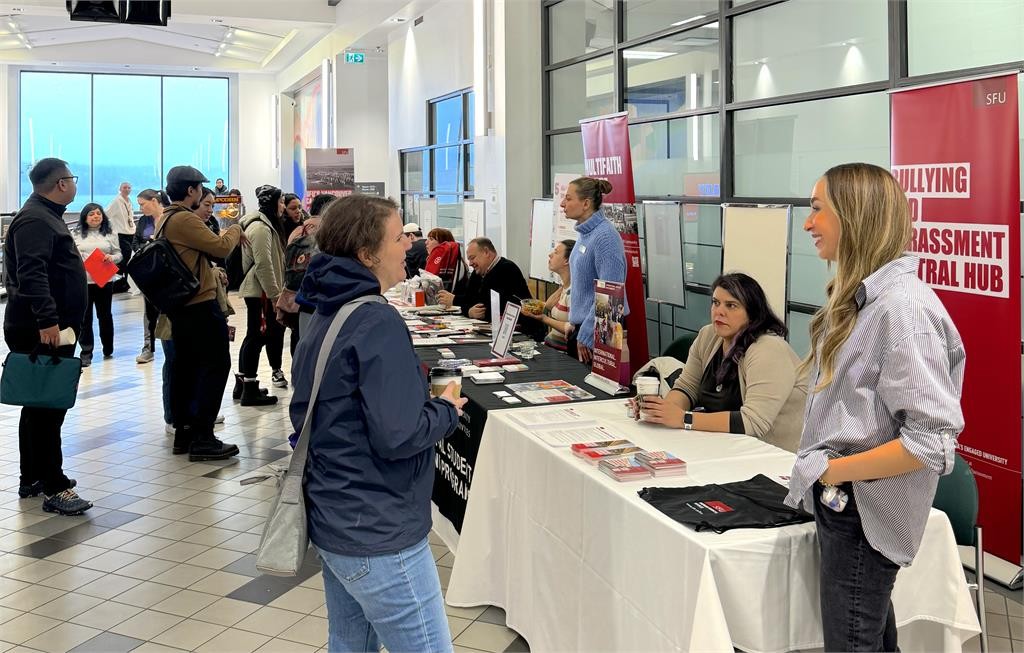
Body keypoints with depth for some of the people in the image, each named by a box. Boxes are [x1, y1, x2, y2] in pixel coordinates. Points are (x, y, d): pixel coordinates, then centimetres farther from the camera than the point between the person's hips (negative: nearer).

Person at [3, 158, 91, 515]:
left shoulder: (46, 216, 20)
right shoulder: (34, 220, -14)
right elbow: (32, 274, -26)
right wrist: (47, 320, -32)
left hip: (51, 328, 11)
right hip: (42, 331, -11)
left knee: (40, 405, 16)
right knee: (47, 407, -10)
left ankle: (32, 478, 25)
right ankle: (54, 489, -8)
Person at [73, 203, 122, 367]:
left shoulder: (110, 233, 6)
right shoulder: (78, 235, 6)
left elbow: (118, 254, 7)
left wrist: (111, 258, -14)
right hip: (83, 280, 0)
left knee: (104, 315, 11)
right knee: (84, 317, 0)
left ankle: (108, 349, 26)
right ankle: (86, 353, 5)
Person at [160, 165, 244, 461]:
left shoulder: (165, 220, 14)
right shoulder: (185, 219, -18)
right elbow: (221, 247, -17)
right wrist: (235, 230, 0)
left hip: (178, 304, 10)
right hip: (200, 305, -10)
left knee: (185, 367, 12)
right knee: (215, 365, -7)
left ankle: (183, 433, 18)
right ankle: (202, 438, -8)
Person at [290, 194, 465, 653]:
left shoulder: (326, 316, 9)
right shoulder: (378, 323, -20)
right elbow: (398, 436, -25)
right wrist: (448, 410, -6)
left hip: (333, 523, 10)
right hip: (377, 536, -10)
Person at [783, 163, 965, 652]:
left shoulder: (902, 305, -22)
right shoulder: (861, 298, 9)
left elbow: (932, 441, -26)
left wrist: (832, 471, -18)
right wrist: (826, 470, 5)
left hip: (863, 513, -9)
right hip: (842, 503, 9)